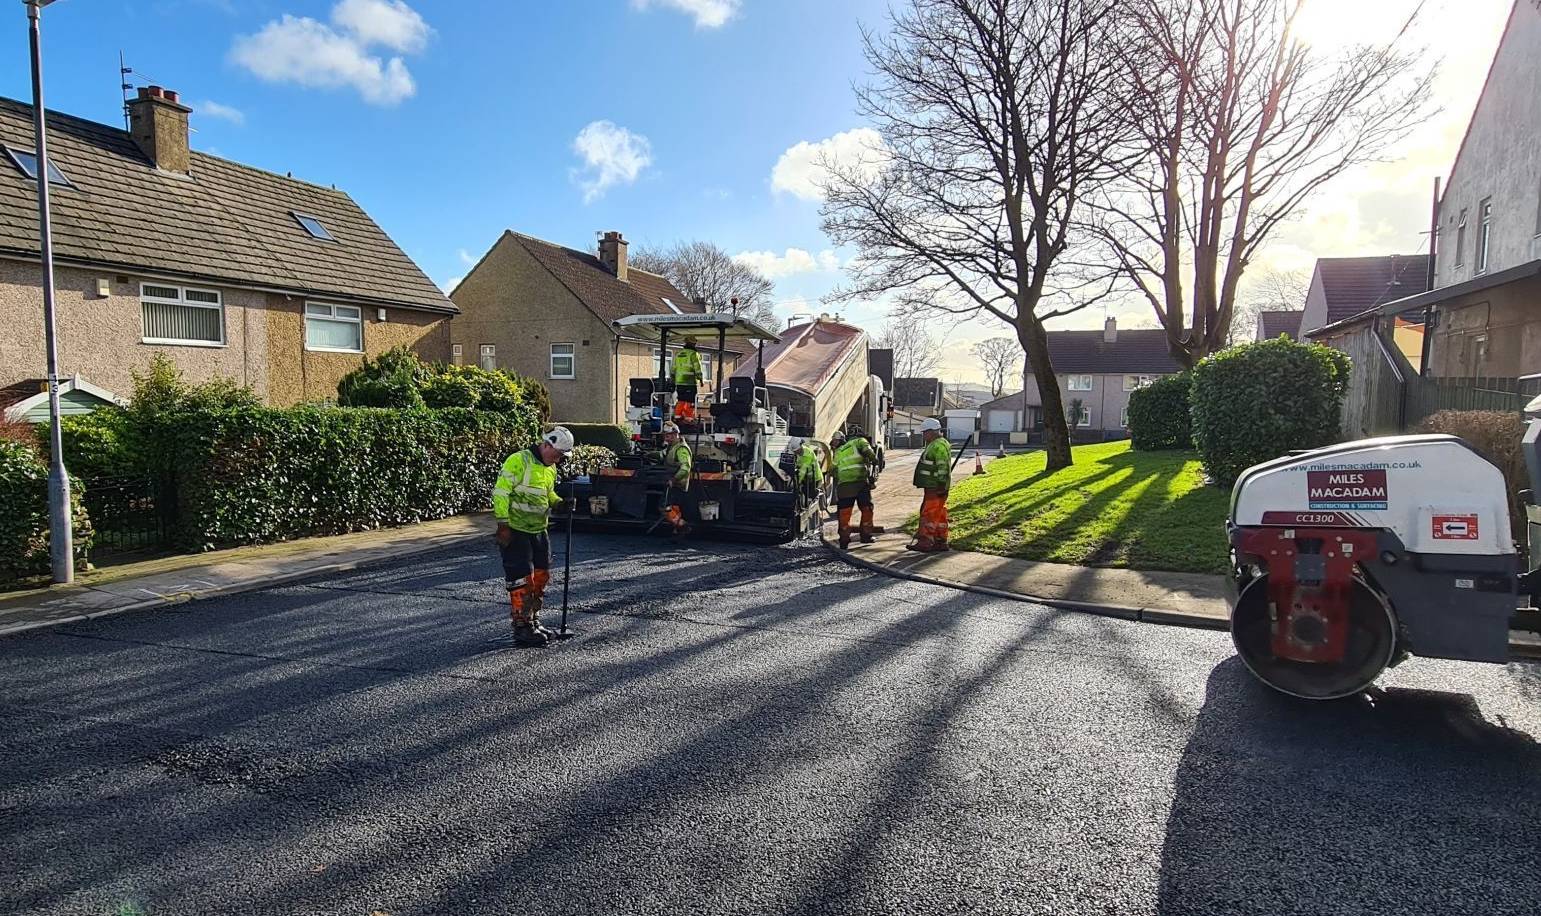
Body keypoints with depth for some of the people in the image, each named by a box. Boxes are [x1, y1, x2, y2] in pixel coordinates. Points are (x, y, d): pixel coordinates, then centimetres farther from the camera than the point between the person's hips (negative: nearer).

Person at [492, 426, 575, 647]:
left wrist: (560, 502, 3)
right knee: (522, 580, -7)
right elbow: (500, 492, -18)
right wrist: (503, 525, -19)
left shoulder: (551, 469, 11)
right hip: (515, 531, -8)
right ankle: (522, 629, 1)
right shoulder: (518, 461, -15)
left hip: (539, 530, 8)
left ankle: (533, 621, 26)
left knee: (540, 577, 12)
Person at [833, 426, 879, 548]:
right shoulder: (860, 441, 10)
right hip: (860, 482, -4)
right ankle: (866, 536, 17)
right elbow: (871, 455, -8)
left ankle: (844, 540, 6)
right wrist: (874, 464, 8)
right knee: (866, 509, 12)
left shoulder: (838, 451, 25)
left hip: (843, 484, 4)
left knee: (845, 513, 7)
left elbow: (835, 471, 23)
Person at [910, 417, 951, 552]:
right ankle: (940, 542, 15)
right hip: (932, 487, 11)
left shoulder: (939, 446, -16)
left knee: (929, 514, -10)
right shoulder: (934, 445, 19)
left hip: (936, 488, -11)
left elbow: (944, 467, -22)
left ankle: (925, 543, -10)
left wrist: (941, 485, -23)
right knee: (939, 515, 11)